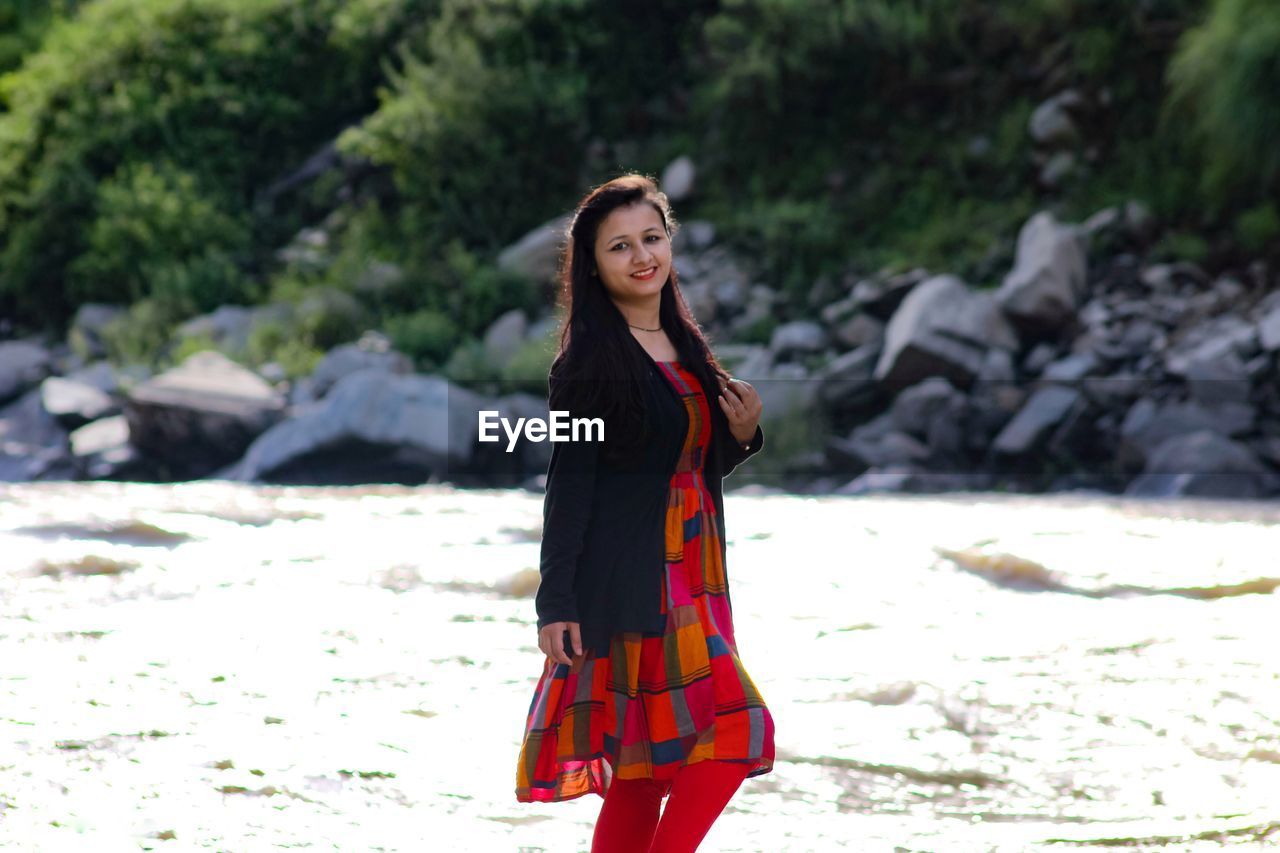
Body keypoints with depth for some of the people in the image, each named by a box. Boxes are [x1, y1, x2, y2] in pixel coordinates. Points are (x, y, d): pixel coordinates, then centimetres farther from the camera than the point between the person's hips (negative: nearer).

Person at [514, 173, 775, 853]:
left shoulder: (683, 347, 15)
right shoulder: (590, 360, -8)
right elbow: (568, 484, -11)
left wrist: (742, 438, 2)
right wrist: (555, 605, -15)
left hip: (689, 583, 7)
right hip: (628, 586, -7)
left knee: (643, 774, 6)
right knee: (735, 732, -15)